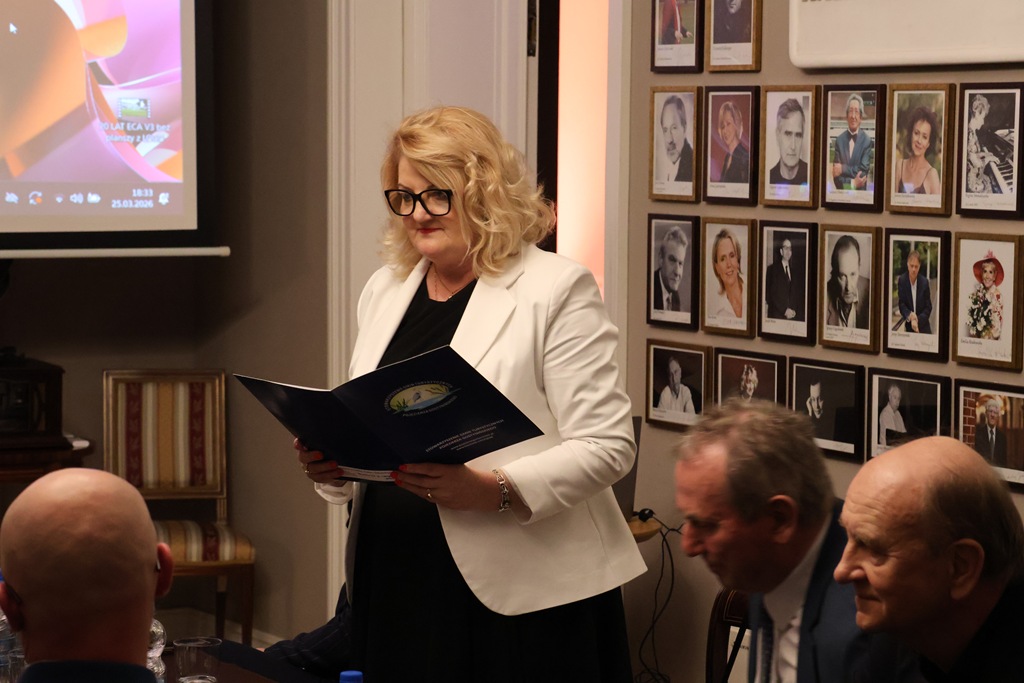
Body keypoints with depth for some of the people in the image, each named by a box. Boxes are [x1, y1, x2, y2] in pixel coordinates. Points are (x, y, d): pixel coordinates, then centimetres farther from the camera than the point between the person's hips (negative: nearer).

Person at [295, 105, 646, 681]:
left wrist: (495, 490, -24)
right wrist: (330, 464, 0)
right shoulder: (385, 291, 15)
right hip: (395, 585, 6)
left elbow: (608, 446, -12)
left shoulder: (558, 289, -6)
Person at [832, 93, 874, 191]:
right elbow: (836, 175, 0)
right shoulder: (839, 139, 5)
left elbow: (863, 170, -7)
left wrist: (843, 169, -7)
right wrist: (852, 183, -10)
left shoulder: (867, 140, -1)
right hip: (841, 192, 1)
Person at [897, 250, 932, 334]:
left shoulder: (924, 282, -1)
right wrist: (910, 315, -23)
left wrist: (918, 321, -14)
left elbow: (928, 308, 1)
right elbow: (901, 304, -4)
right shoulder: (901, 280, -2)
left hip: (923, 327, 1)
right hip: (907, 327, -1)